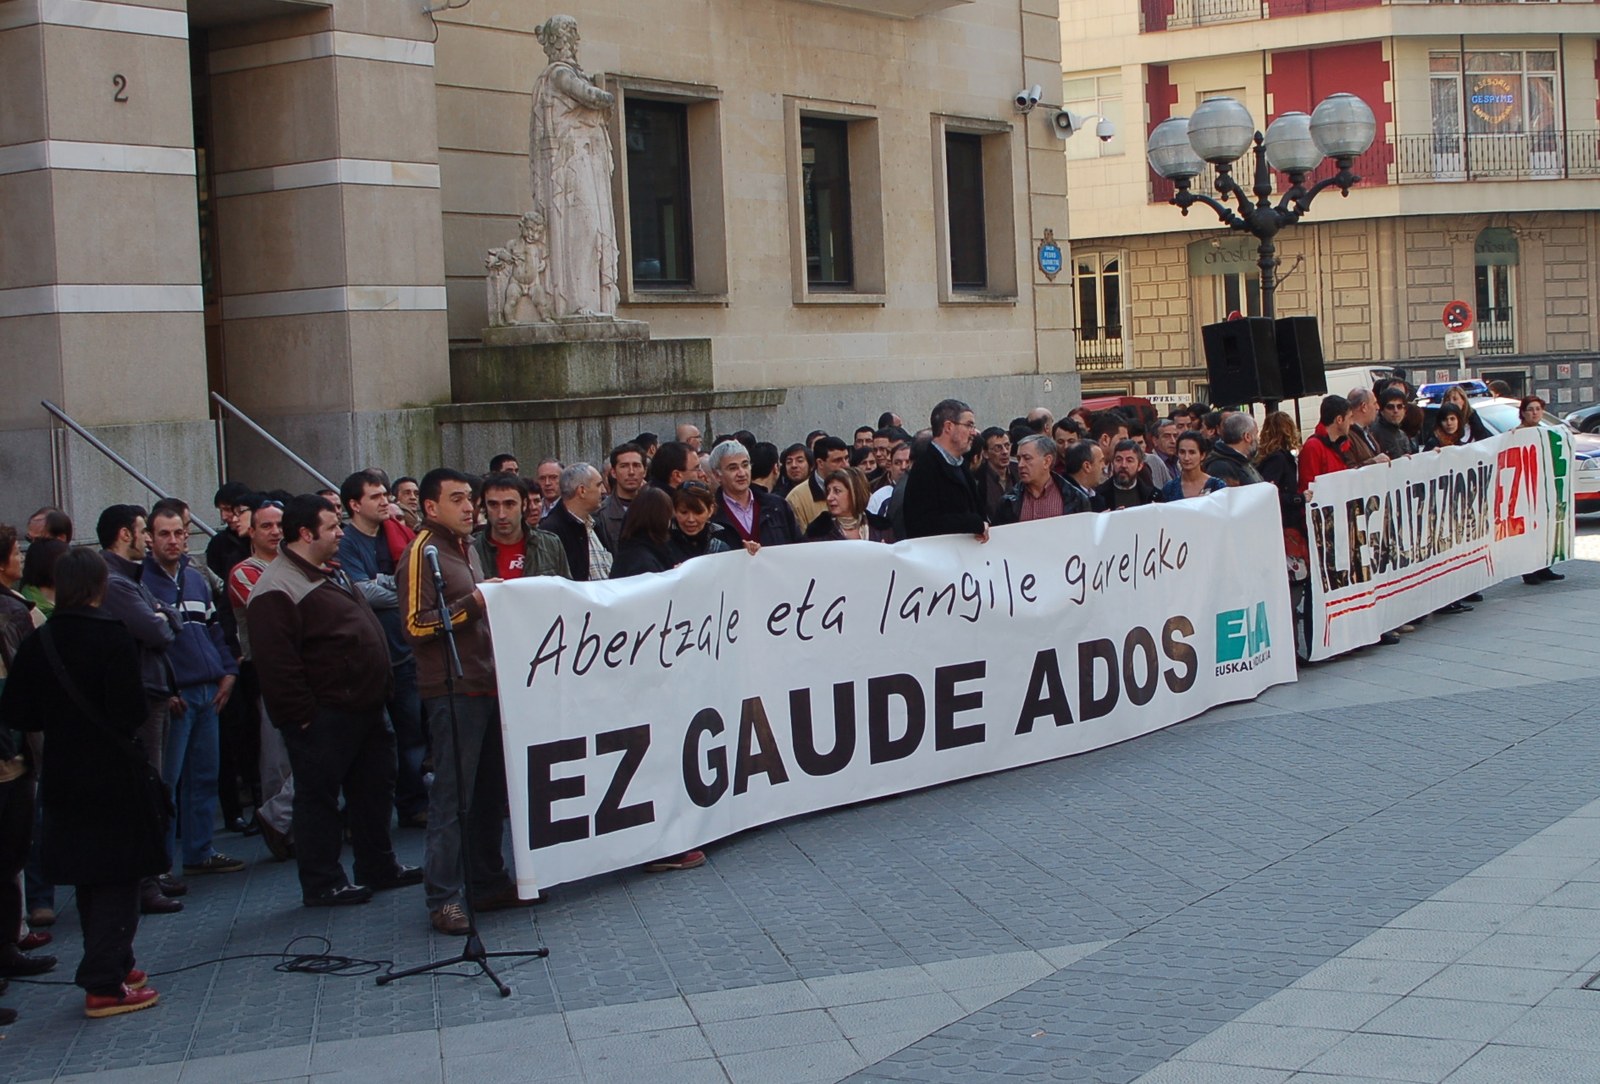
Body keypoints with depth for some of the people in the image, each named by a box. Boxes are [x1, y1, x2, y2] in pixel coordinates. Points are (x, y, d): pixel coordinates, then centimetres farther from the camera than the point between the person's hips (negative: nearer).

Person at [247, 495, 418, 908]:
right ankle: (322, 884, 8)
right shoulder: (277, 590, -18)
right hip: (324, 715, -10)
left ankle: (379, 867, 29)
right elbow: (276, 663, -23)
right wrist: (302, 714, -21)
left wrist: (382, 688, 22)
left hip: (365, 706, 10)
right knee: (319, 797, 1)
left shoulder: (331, 573, 15)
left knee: (374, 789, 17)